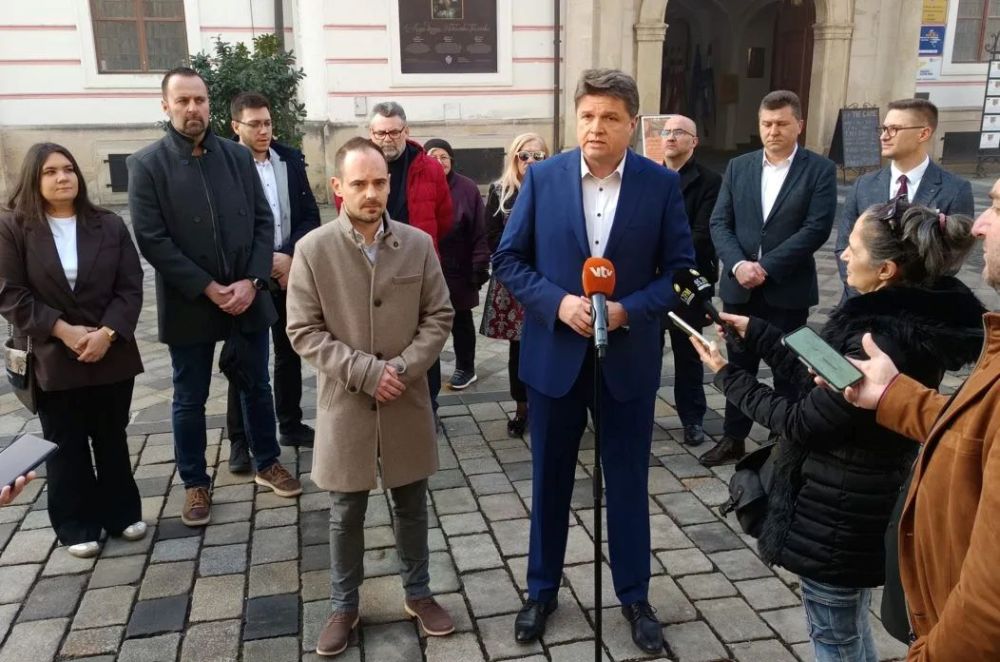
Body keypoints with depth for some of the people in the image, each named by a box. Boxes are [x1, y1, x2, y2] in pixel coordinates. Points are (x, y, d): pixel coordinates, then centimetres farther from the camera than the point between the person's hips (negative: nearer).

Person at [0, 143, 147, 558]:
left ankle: (122, 513, 28)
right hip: (52, 359, -2)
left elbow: (131, 287, -2)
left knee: (112, 438, 14)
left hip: (111, 355, 2)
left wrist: (108, 332, -16)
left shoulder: (109, 225, 2)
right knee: (66, 446, 9)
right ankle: (77, 526, 22)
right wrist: (63, 330, -17)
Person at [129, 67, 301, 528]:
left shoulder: (238, 156, 4)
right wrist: (209, 289, -15)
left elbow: (263, 222, 2)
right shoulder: (147, 164, -6)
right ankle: (195, 483, 27)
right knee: (190, 399, 10)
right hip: (189, 303, -2)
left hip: (247, 296, 3)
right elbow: (152, 241, -11)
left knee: (257, 385, 15)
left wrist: (252, 282, -10)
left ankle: (267, 464, 33)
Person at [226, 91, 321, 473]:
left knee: (289, 353, 14)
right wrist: (264, 262, -16)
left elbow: (310, 215, 3)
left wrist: (289, 256, -11)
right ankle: (240, 440, 15)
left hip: (289, 273, 4)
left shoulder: (290, 159, 5)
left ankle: (291, 425, 29)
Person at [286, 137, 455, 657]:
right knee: (346, 512, 13)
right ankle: (344, 606, 32)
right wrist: (364, 371, -17)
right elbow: (304, 331, -9)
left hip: (407, 401, 2)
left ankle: (417, 593, 36)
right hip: (346, 404, -1)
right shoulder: (313, 249, -8)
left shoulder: (418, 244, -2)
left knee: (411, 504, 16)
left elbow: (438, 317, 1)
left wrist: (404, 367, -13)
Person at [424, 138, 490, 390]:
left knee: (461, 321, 13)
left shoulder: (467, 188, -7)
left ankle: (466, 368, 28)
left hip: (458, 270, -2)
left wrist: (480, 266, -11)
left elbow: (480, 231, -8)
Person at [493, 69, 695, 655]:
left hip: (629, 357, 0)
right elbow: (509, 259, -1)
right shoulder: (543, 177, -3)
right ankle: (542, 590, 33)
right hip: (555, 353, 1)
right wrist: (557, 302, -16)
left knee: (629, 481, 12)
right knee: (550, 478, 14)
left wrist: (629, 310, -17)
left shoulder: (663, 184, -4)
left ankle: (635, 596, 32)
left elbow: (680, 269, -2)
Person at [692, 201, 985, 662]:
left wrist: (729, 377, -10)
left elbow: (802, 422, -22)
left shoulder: (884, 343, -31)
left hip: (837, 514, -9)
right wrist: (755, 332, 8)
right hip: (858, 503, 9)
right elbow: (820, 381, 6)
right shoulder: (908, 316, -1)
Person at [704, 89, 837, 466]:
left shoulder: (819, 169, -3)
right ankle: (733, 439, 26)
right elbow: (719, 223, 2)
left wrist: (767, 267, -17)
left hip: (788, 290, -3)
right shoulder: (738, 167, 8)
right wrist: (738, 264, -15)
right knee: (738, 367, 13)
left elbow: (816, 228, -12)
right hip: (740, 287, 3)